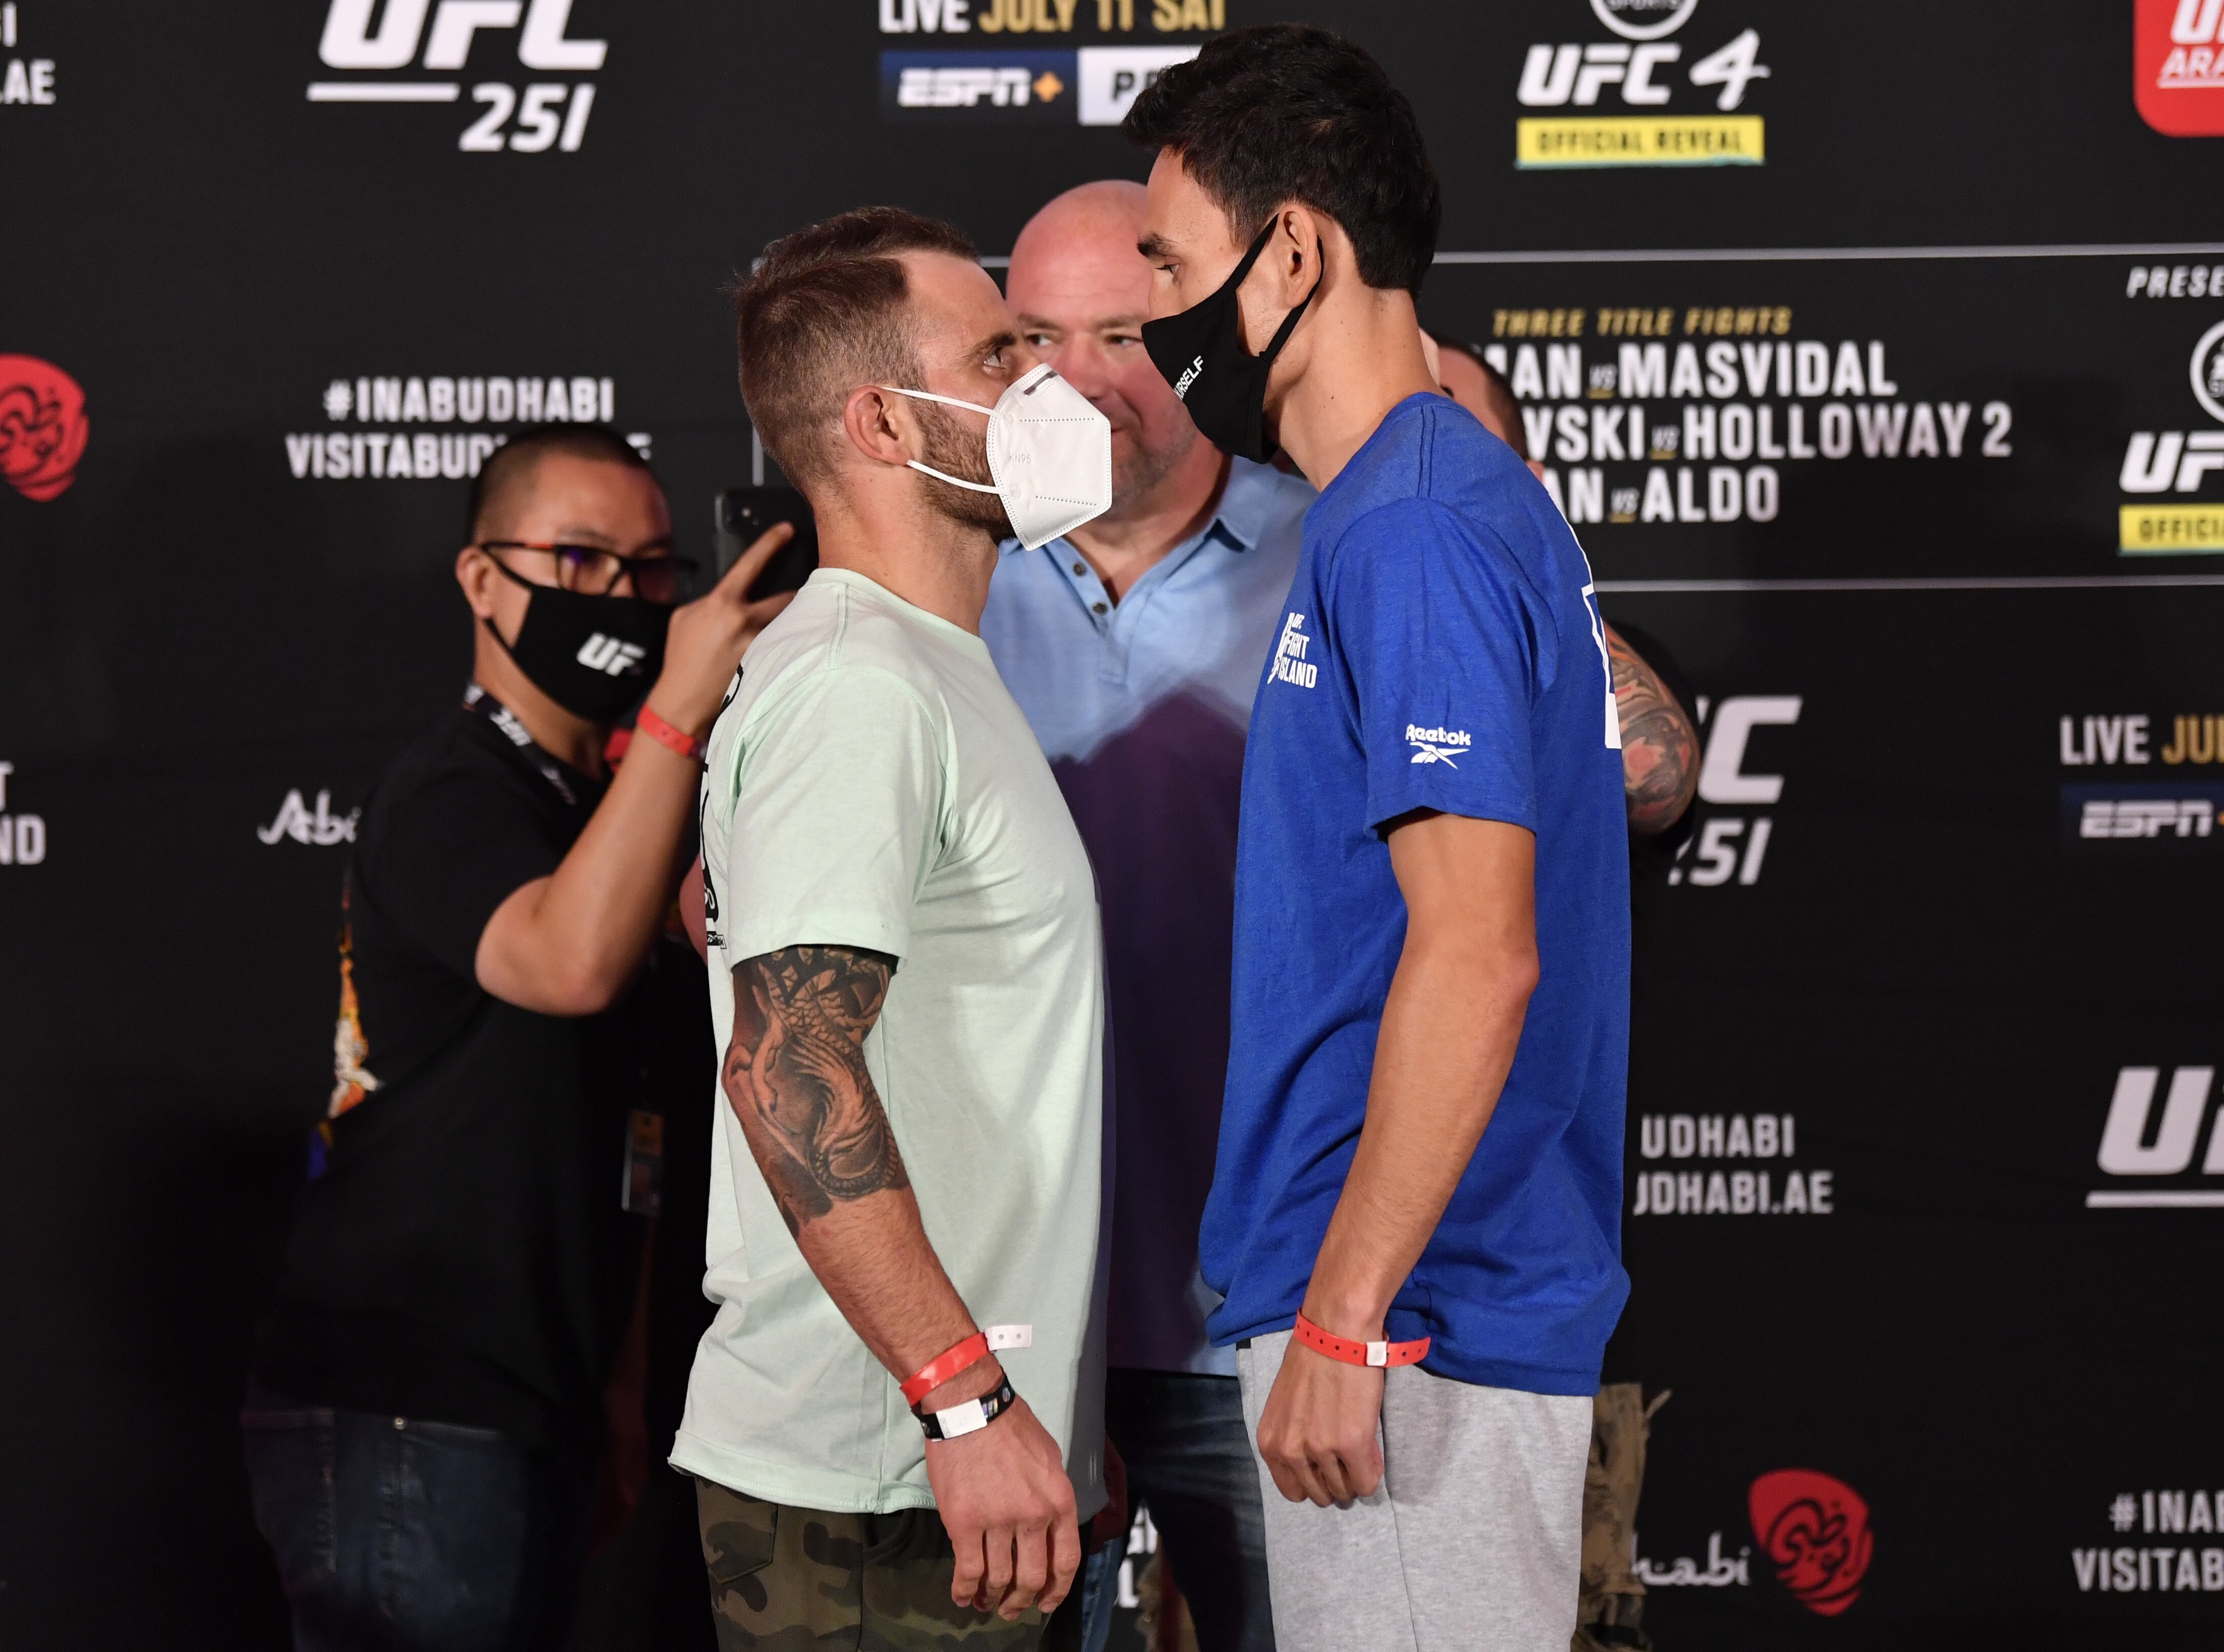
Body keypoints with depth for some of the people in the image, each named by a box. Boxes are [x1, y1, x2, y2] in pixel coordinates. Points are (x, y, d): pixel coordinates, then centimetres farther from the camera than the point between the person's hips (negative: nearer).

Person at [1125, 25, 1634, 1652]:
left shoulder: (1414, 532, -15)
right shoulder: (1472, 501, 16)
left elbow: (1478, 954, -22)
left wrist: (1343, 1321, -21)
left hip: (1415, 1325, -10)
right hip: (1456, 1310, 10)